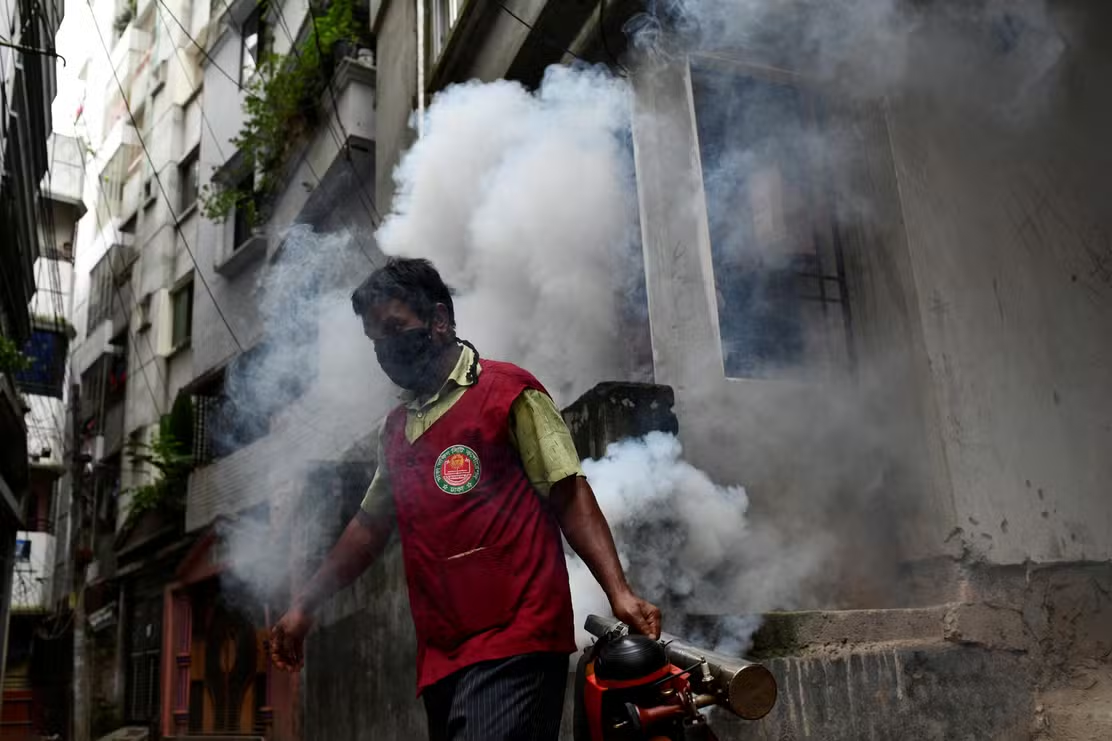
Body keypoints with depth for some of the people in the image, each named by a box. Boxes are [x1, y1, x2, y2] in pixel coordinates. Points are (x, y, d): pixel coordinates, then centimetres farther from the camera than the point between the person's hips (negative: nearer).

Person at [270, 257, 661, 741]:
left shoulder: (508, 391, 0)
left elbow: (569, 496, -5)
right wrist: (304, 606, 26)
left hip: (515, 645, -6)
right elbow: (370, 526, 28)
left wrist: (618, 592, -15)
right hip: (440, 658, 7)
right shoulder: (395, 429, 21)